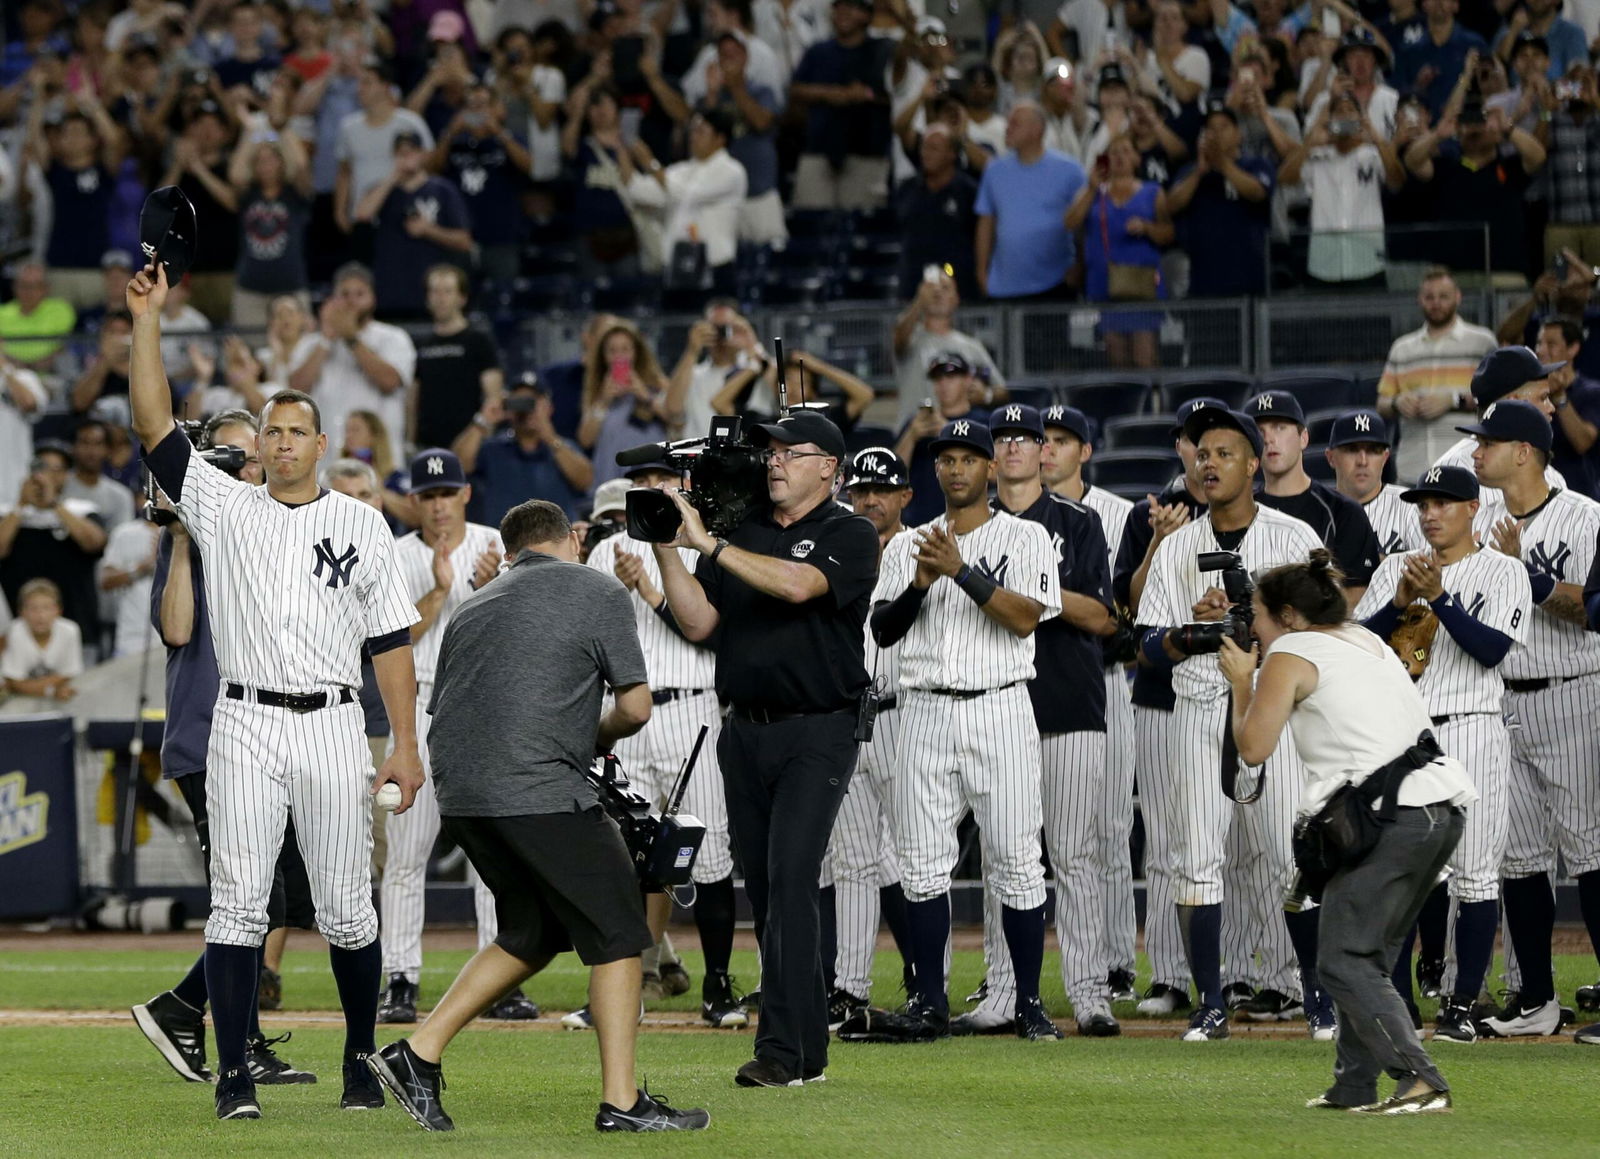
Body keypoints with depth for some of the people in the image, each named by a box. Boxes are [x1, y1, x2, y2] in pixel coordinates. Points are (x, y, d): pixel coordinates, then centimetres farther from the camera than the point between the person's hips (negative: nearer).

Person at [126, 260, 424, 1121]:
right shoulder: (224, 508, 9)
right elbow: (155, 427, -1)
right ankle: (233, 1074, -5)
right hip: (244, 730, 0)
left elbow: (389, 639, 7)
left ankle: (361, 1058, 17)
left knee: (346, 908, 3)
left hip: (333, 729, 0)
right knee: (238, 902, -5)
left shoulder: (360, 524, 8)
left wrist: (405, 746, 0)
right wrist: (148, 321, -8)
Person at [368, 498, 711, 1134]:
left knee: (534, 933, 20)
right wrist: (597, 736, 23)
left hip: (459, 794, 7)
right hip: (539, 790, -7)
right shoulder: (598, 592, 5)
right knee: (615, 931, 2)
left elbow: (442, 710, 22)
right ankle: (621, 1101, 0)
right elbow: (636, 706, 1)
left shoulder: (472, 607, 22)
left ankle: (419, 1052, 12)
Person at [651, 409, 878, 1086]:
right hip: (745, 730, 6)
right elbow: (697, 621, 9)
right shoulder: (742, 535, 16)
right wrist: (667, 548, -3)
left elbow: (797, 584, -21)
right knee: (764, 888, 7)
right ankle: (808, 1047, 14)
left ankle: (783, 1048, -18)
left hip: (817, 732, -6)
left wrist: (708, 544, -21)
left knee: (791, 878, -16)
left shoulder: (850, 536, -2)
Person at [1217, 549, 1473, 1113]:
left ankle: (1420, 1082, -19)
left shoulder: (1289, 656, 1)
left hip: (1387, 815, -8)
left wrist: (1240, 682, 14)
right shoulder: (1366, 640, 23)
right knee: (1369, 956, 17)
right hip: (1442, 806, 8)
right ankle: (1354, 1084, 16)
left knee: (1344, 963, -5)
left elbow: (1254, 746, -1)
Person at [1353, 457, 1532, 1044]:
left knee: (1473, 873, -4)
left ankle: (1462, 1006, 2)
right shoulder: (1396, 568, 14)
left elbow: (1492, 649, -12)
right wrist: (1400, 603, -11)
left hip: (1471, 733, -4)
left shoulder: (1504, 572, 2)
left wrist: (1439, 598, -18)